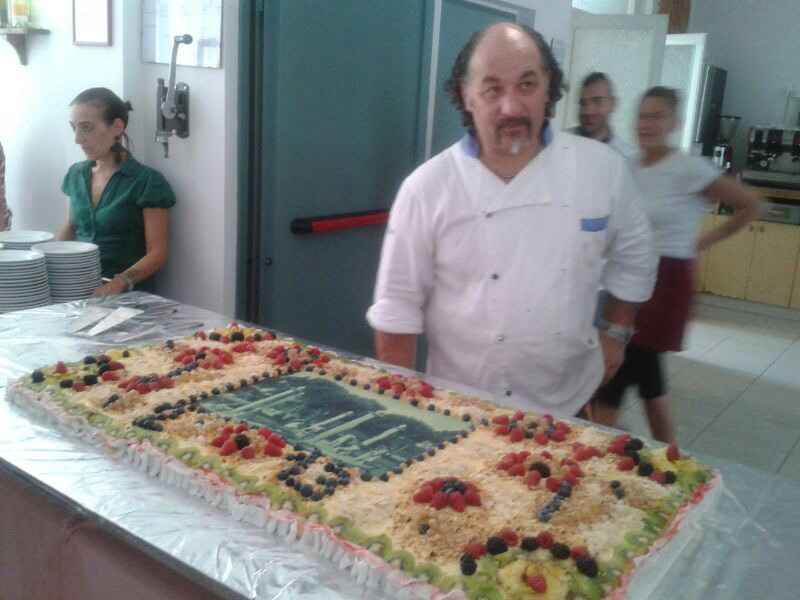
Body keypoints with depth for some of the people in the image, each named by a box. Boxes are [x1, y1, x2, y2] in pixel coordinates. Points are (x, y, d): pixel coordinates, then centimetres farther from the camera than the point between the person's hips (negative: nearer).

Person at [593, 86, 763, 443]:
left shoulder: (688, 169, -11)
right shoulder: (629, 166, 7)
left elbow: (751, 206, -4)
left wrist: (704, 241, -2)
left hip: (665, 283, -7)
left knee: (612, 383, -9)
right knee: (648, 380, 16)